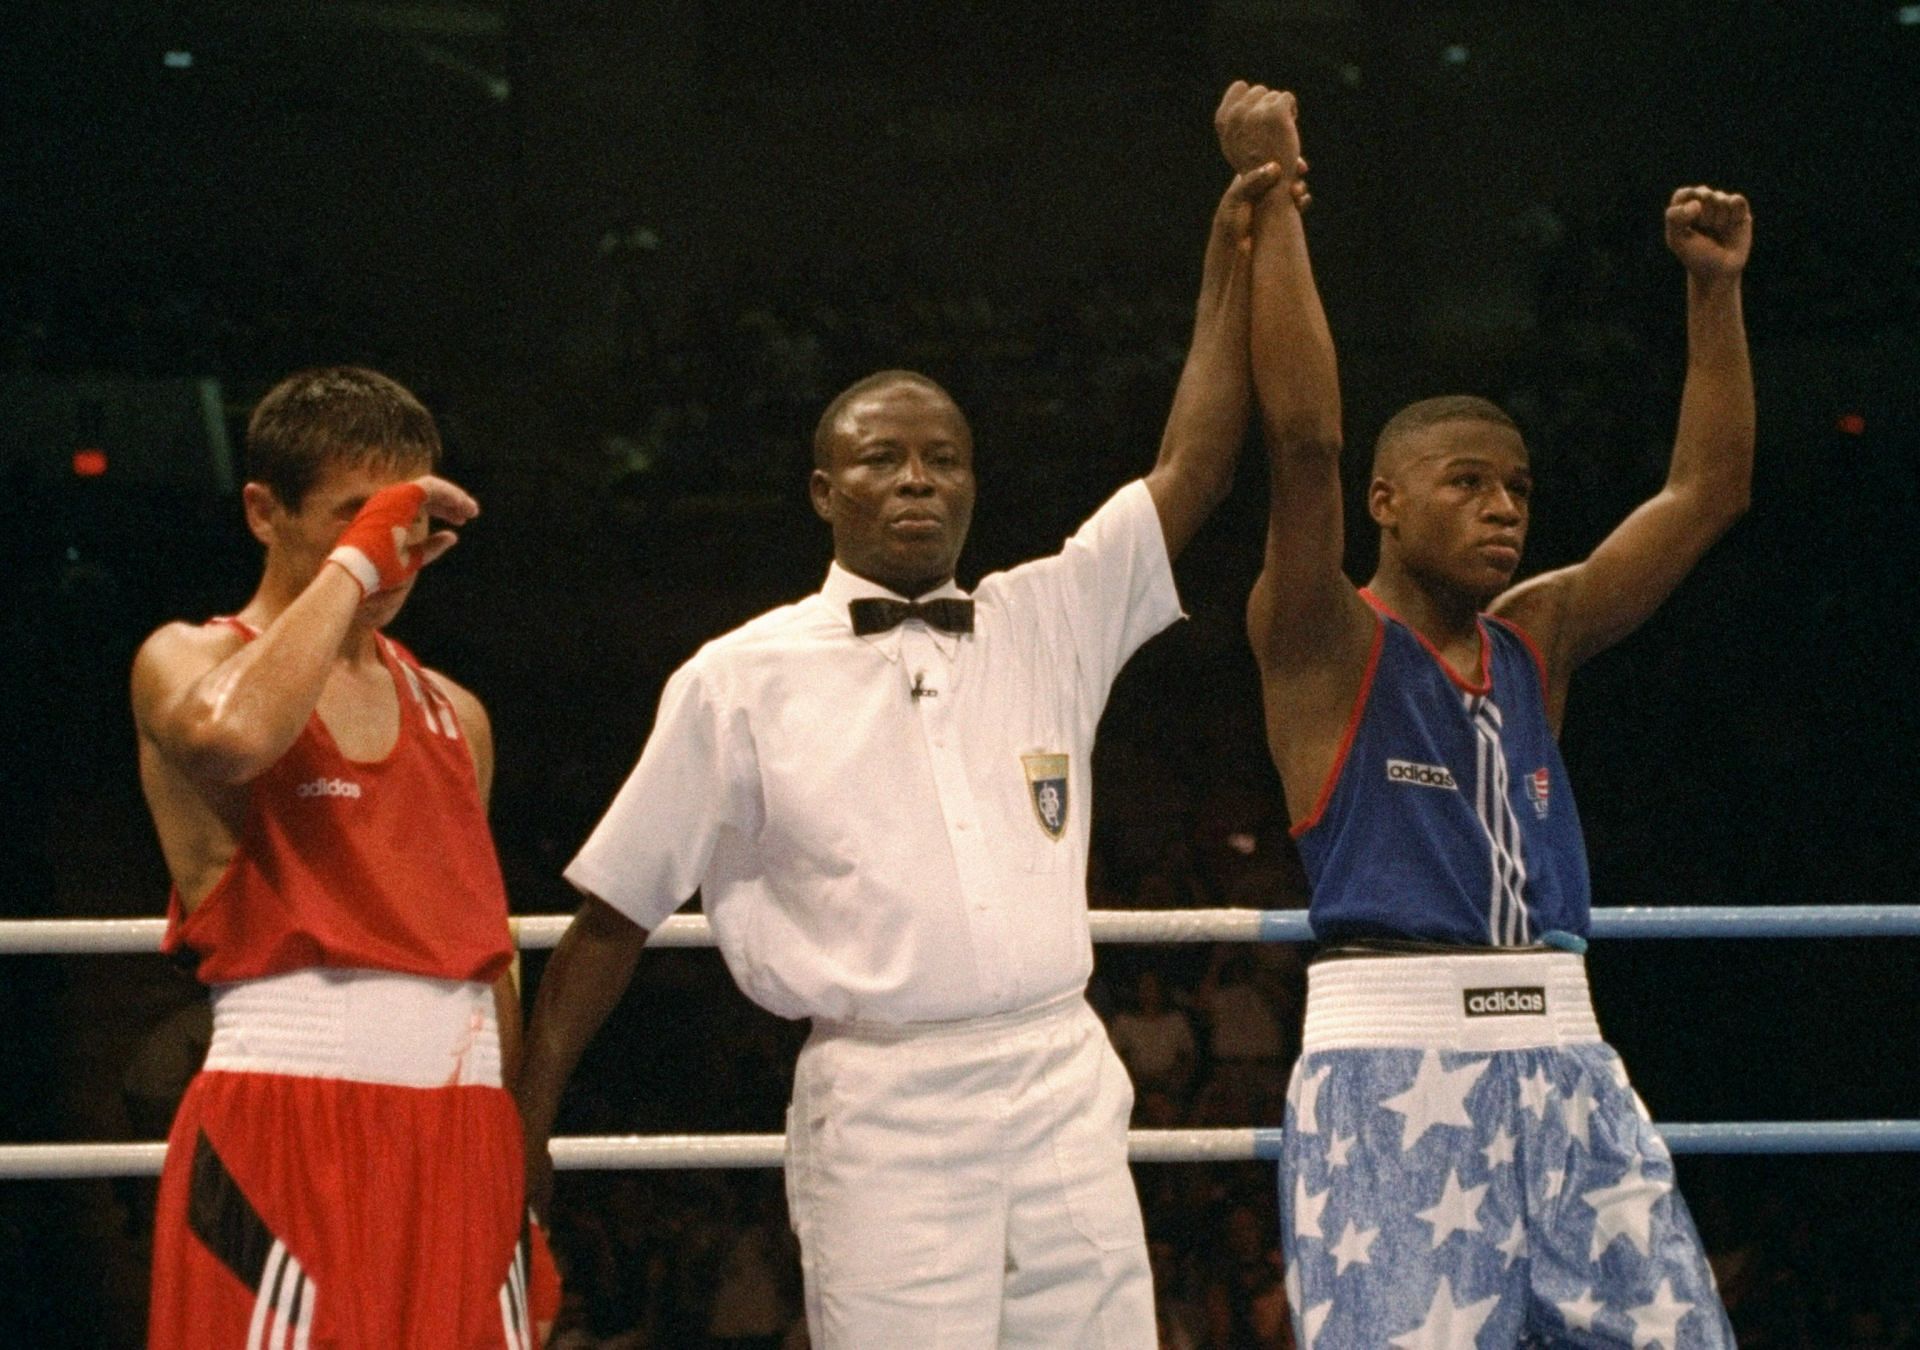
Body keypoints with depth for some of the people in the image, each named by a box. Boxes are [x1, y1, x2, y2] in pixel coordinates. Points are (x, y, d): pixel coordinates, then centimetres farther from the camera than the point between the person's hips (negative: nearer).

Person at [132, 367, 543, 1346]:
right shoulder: (189, 663, 2)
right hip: (284, 1137, -5)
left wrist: (520, 1183, 17)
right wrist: (355, 560, -14)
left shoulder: (452, 714, 20)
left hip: (461, 1134, 5)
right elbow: (232, 736, -24)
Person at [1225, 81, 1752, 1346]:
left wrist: (1716, 291, 11)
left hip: (1563, 1062, 6)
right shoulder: (1327, 647, 0)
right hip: (1393, 1064, -6)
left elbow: (1707, 492, 17)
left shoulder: (1538, 639, 17)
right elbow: (1305, 439, -14)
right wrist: (1272, 203, -15)